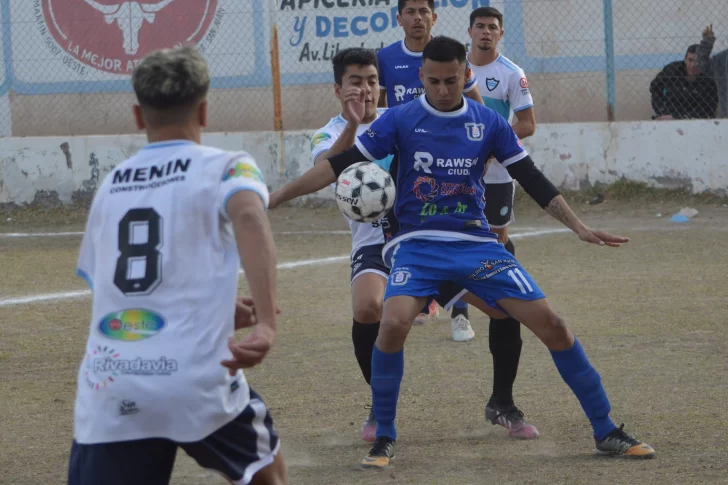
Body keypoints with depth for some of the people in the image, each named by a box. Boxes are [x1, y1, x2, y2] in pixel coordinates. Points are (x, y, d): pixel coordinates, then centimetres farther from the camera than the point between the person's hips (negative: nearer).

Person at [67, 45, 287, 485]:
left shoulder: (109, 186, 19)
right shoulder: (225, 167, 4)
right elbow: (248, 215, -20)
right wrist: (266, 323, -30)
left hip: (107, 391, 3)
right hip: (196, 380, -3)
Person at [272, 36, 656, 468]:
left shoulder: (489, 123, 2)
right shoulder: (400, 120, -4)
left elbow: (534, 181, 7)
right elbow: (341, 165, -3)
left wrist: (580, 228, 1)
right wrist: (278, 195, -8)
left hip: (476, 243, 2)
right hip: (417, 244, -2)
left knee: (551, 325, -8)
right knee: (393, 325, -29)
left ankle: (606, 432, 7)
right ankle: (384, 439, -8)